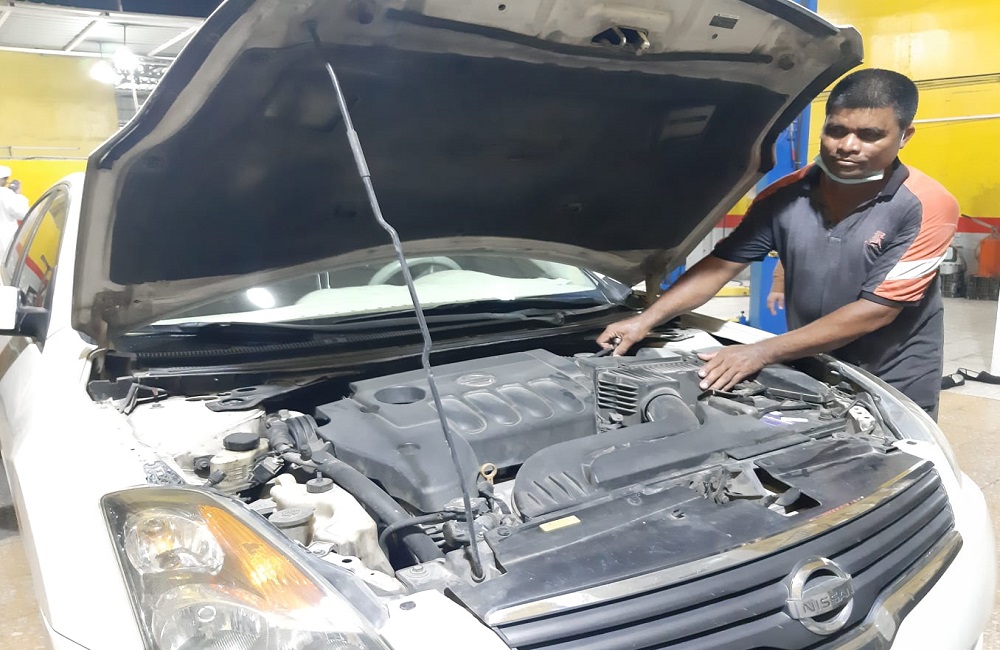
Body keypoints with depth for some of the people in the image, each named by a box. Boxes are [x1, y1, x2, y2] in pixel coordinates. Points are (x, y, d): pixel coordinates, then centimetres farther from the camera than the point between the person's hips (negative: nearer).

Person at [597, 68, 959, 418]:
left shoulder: (928, 208, -19)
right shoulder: (785, 198, -8)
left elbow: (875, 311, -23)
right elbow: (720, 265, -6)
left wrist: (761, 353, -28)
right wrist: (647, 320, -19)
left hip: (893, 392, -3)